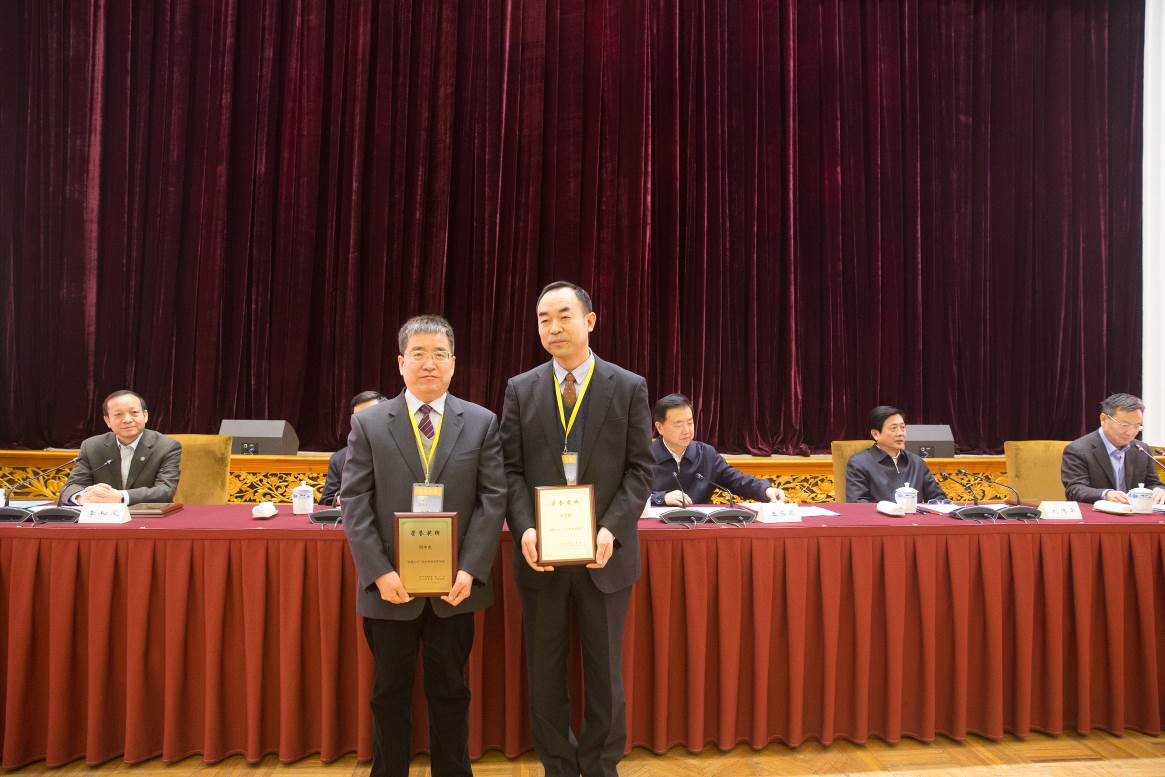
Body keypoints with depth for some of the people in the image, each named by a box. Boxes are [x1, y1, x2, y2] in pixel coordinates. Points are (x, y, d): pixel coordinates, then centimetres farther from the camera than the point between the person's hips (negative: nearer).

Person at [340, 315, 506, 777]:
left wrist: (470, 570, -12)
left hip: (455, 585, 0)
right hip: (390, 585, 0)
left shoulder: (481, 423, 1)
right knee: (390, 692, 14)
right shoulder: (368, 424, 1)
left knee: (450, 691, 14)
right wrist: (379, 572, -13)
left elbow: (493, 499, -3)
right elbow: (354, 503, -3)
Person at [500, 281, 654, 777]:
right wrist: (525, 529, -14)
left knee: (604, 671, 12)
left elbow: (640, 469, -3)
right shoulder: (520, 389, 5)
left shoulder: (629, 387, 0)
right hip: (540, 553, 2)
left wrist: (612, 529, -16)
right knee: (545, 671, 13)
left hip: (603, 553, -1)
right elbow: (511, 470, 1)